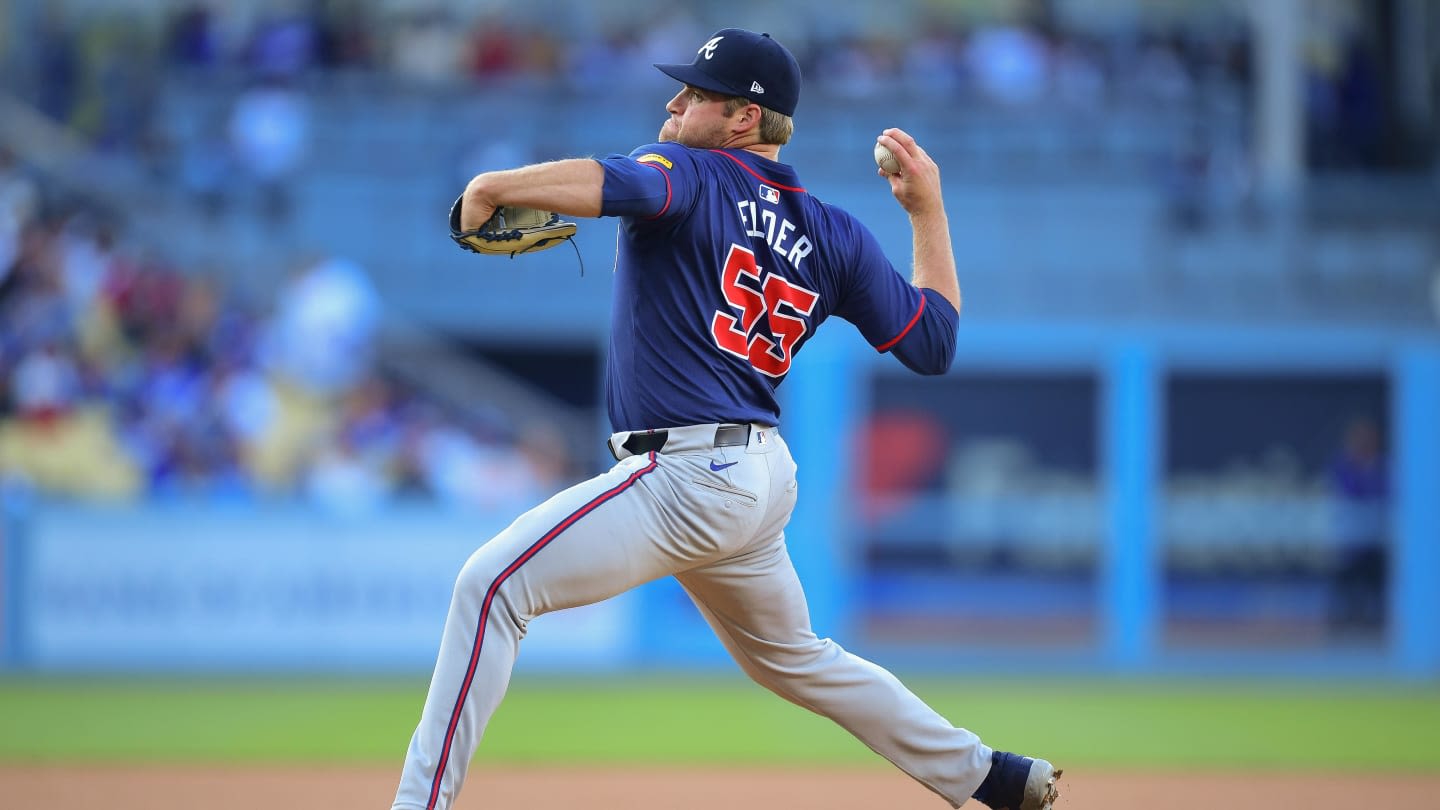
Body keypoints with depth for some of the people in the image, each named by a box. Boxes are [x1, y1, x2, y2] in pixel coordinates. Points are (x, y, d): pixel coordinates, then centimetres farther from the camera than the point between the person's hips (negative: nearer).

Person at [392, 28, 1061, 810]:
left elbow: (625, 184, -31)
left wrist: (493, 187, -33)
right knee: (792, 657, 29)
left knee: (491, 585, -11)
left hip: (689, 474, -9)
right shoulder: (832, 235, 12)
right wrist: (928, 211, 22)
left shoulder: (689, 175, -6)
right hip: (763, 478, 9)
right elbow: (934, 341, 13)